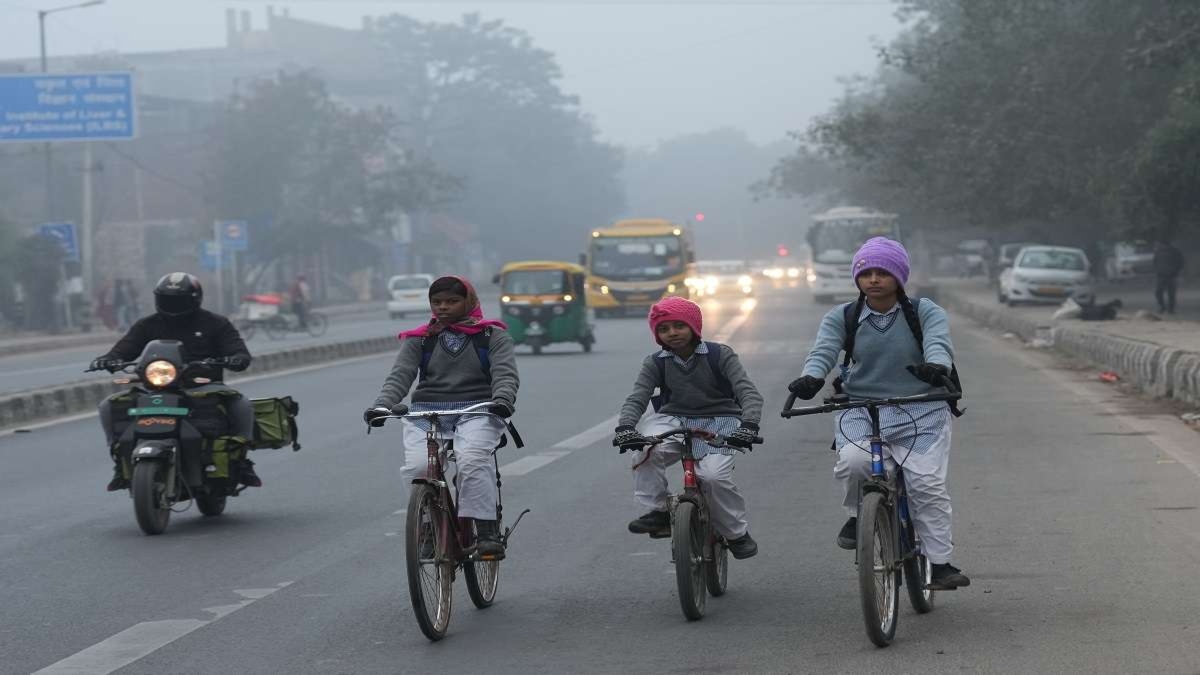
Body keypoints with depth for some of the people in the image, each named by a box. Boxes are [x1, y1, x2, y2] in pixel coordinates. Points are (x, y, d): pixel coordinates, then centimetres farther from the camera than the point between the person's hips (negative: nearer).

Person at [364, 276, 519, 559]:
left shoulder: (492, 336, 9)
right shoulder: (419, 339, 14)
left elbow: (506, 373, -3)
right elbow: (400, 375, 3)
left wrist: (502, 399, -26)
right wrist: (381, 405, -16)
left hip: (476, 411, -3)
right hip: (426, 410, 3)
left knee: (473, 458, -32)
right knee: (417, 466, -24)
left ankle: (487, 532, -30)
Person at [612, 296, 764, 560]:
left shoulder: (720, 355, -6)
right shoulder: (655, 363, 1)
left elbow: (749, 393, -14)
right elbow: (636, 399, -8)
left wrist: (748, 426, -34)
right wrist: (625, 429, -30)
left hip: (719, 422, -2)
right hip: (674, 420, 2)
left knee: (714, 476, -27)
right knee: (646, 449, -32)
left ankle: (738, 534, -2)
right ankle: (657, 511, -19)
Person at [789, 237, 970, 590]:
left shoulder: (925, 313, 1)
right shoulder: (841, 319, 5)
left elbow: (938, 344, -18)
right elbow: (823, 351, -10)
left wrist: (935, 367, -43)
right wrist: (811, 377, -34)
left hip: (920, 412, -1)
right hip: (860, 411, 1)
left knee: (928, 484, -15)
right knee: (854, 462, -29)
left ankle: (941, 564, -6)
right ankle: (857, 516, 1)